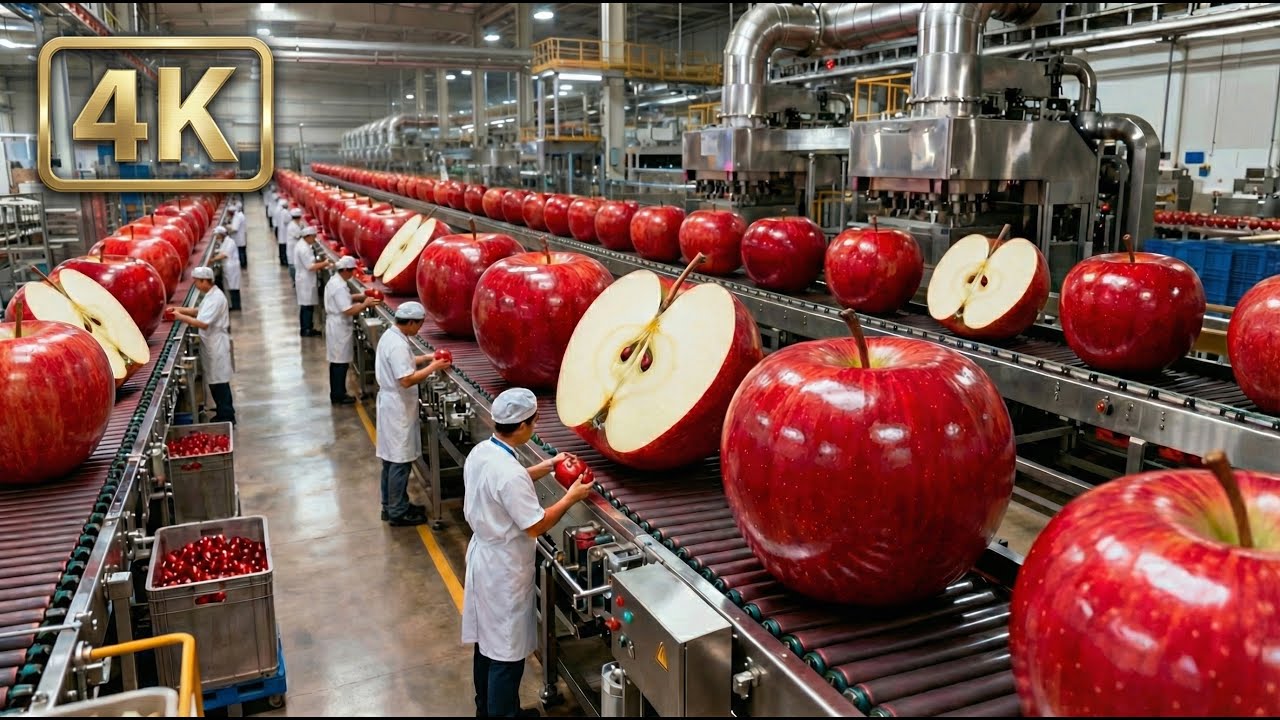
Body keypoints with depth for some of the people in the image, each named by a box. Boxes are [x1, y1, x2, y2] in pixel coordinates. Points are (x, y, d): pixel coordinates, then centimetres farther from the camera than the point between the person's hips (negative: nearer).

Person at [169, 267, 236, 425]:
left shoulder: (215, 298, -22)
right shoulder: (211, 295, 9)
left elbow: (203, 323, -28)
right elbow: (200, 311, 21)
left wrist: (181, 317, -19)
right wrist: (181, 309, 8)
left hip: (216, 345, -10)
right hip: (212, 345, 10)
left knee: (219, 382, -2)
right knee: (216, 381, 16)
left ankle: (226, 417, 7)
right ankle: (225, 413, 25)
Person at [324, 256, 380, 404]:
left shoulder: (335, 281, 8)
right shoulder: (339, 286, -24)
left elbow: (345, 298, 19)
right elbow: (349, 310, -28)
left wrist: (363, 296, 6)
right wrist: (365, 304, -16)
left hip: (336, 326, 10)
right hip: (340, 328, -10)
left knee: (336, 362, 16)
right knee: (340, 362, 0)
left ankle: (336, 394, 25)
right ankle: (339, 396, 9)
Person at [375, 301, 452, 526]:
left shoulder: (391, 335, 7)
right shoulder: (398, 345, -24)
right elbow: (407, 379, -28)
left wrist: (426, 358, 8)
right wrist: (433, 367, -19)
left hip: (392, 404, 11)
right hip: (398, 408, -11)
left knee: (391, 458, 17)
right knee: (400, 461, -1)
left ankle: (390, 505, 28)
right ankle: (398, 512, 8)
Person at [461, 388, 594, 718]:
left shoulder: (480, 452, -4)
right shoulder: (509, 473, -31)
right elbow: (536, 526, -24)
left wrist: (547, 466, 10)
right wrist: (571, 497, -13)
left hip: (482, 556, 9)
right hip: (504, 568, -9)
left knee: (487, 639, 24)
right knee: (507, 652, 8)